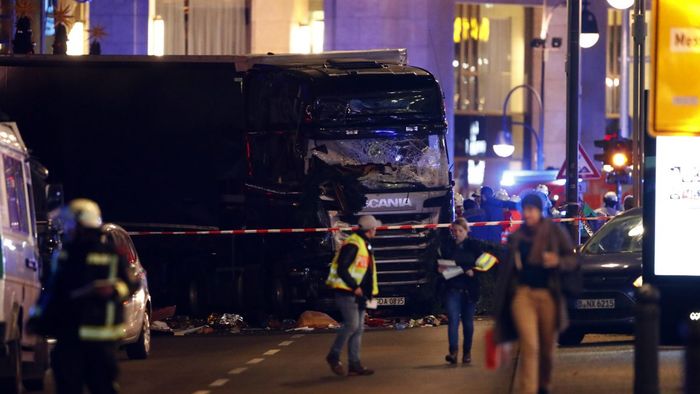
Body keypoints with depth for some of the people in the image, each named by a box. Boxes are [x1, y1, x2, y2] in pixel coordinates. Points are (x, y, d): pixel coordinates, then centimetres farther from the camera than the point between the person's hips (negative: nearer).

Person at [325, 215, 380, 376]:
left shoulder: (365, 245, 17)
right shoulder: (353, 245, -15)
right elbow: (341, 269, -21)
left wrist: (367, 291, 13)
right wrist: (354, 287, -20)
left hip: (359, 294, 10)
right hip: (347, 293, -10)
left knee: (358, 329, 7)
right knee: (352, 325, -15)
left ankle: (354, 364, 7)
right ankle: (334, 356, -2)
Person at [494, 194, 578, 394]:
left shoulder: (555, 232, 4)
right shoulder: (517, 237, 11)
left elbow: (573, 260, 4)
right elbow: (508, 269, 18)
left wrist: (558, 261, -18)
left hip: (548, 294, 0)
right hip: (522, 293, 0)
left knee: (547, 347, 8)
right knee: (529, 345, -15)